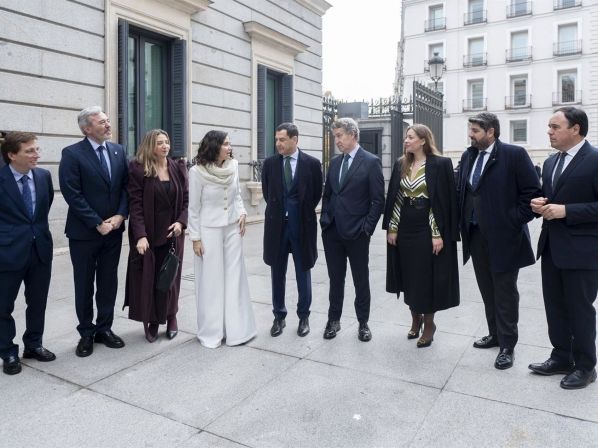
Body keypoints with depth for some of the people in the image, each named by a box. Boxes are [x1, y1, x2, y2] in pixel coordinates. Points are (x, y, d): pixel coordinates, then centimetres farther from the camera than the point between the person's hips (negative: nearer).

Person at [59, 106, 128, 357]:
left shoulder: (118, 151, 6)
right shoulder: (72, 154, -9)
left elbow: (126, 186, 6)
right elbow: (72, 194, -14)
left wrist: (120, 215, -8)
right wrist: (97, 224, -16)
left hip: (113, 230, 4)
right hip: (84, 232, -4)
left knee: (109, 283, 12)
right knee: (84, 286, 9)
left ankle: (104, 328, 26)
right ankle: (86, 333, 23)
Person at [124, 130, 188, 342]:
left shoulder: (178, 168, 5)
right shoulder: (138, 169, -6)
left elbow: (187, 200, 5)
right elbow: (135, 204, -10)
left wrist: (181, 222, -11)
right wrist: (140, 235, -19)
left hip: (172, 234, 3)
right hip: (148, 235, -2)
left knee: (170, 277, 8)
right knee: (148, 278, 4)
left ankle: (170, 316, 26)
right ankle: (151, 321, 20)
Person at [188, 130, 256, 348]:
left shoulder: (233, 166, -1)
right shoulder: (197, 172, -13)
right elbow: (193, 207, -8)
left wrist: (242, 212, -1)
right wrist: (195, 238, -7)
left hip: (233, 228, 4)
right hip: (209, 230, -4)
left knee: (235, 278, 7)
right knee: (211, 281, 5)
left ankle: (236, 328, 19)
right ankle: (211, 332, 19)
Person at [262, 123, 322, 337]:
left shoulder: (312, 163, -4)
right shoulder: (270, 163, 2)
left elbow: (317, 193, 6)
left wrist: (304, 212, 9)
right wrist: (278, 210, 12)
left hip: (302, 225, -2)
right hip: (276, 224, 2)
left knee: (303, 273, 9)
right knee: (277, 273, 10)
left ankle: (303, 317, 23)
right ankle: (279, 316, 24)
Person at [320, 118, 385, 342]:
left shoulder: (371, 162, -7)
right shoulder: (334, 162, 11)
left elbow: (378, 200, -9)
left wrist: (367, 227, -12)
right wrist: (325, 219, 7)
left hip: (356, 232, -5)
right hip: (332, 231, 5)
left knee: (361, 280, 9)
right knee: (335, 279, 13)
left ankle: (363, 323, 23)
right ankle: (334, 320, 26)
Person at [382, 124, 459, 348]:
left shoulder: (441, 164, -7)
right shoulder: (400, 164, 8)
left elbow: (446, 200, -10)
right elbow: (394, 198, 9)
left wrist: (439, 234, -15)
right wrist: (391, 228, 4)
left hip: (427, 230, -5)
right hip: (404, 229, 5)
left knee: (427, 276, 3)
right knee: (409, 276, 12)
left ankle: (428, 323, 21)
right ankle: (416, 319, 30)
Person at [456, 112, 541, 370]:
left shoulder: (514, 155, -10)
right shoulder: (468, 156, 8)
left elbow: (533, 192, -11)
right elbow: (460, 191, 14)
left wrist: (515, 222, -13)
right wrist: (462, 223, 6)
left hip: (503, 237, -6)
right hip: (476, 236, 6)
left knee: (505, 293, 5)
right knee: (487, 290, 17)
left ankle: (507, 346, 18)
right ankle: (495, 334, 33)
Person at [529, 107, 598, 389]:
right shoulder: (551, 162, 12)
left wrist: (566, 211, -23)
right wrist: (539, 203, 0)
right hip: (552, 248, 7)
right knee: (555, 307, 15)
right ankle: (561, 358, 30)